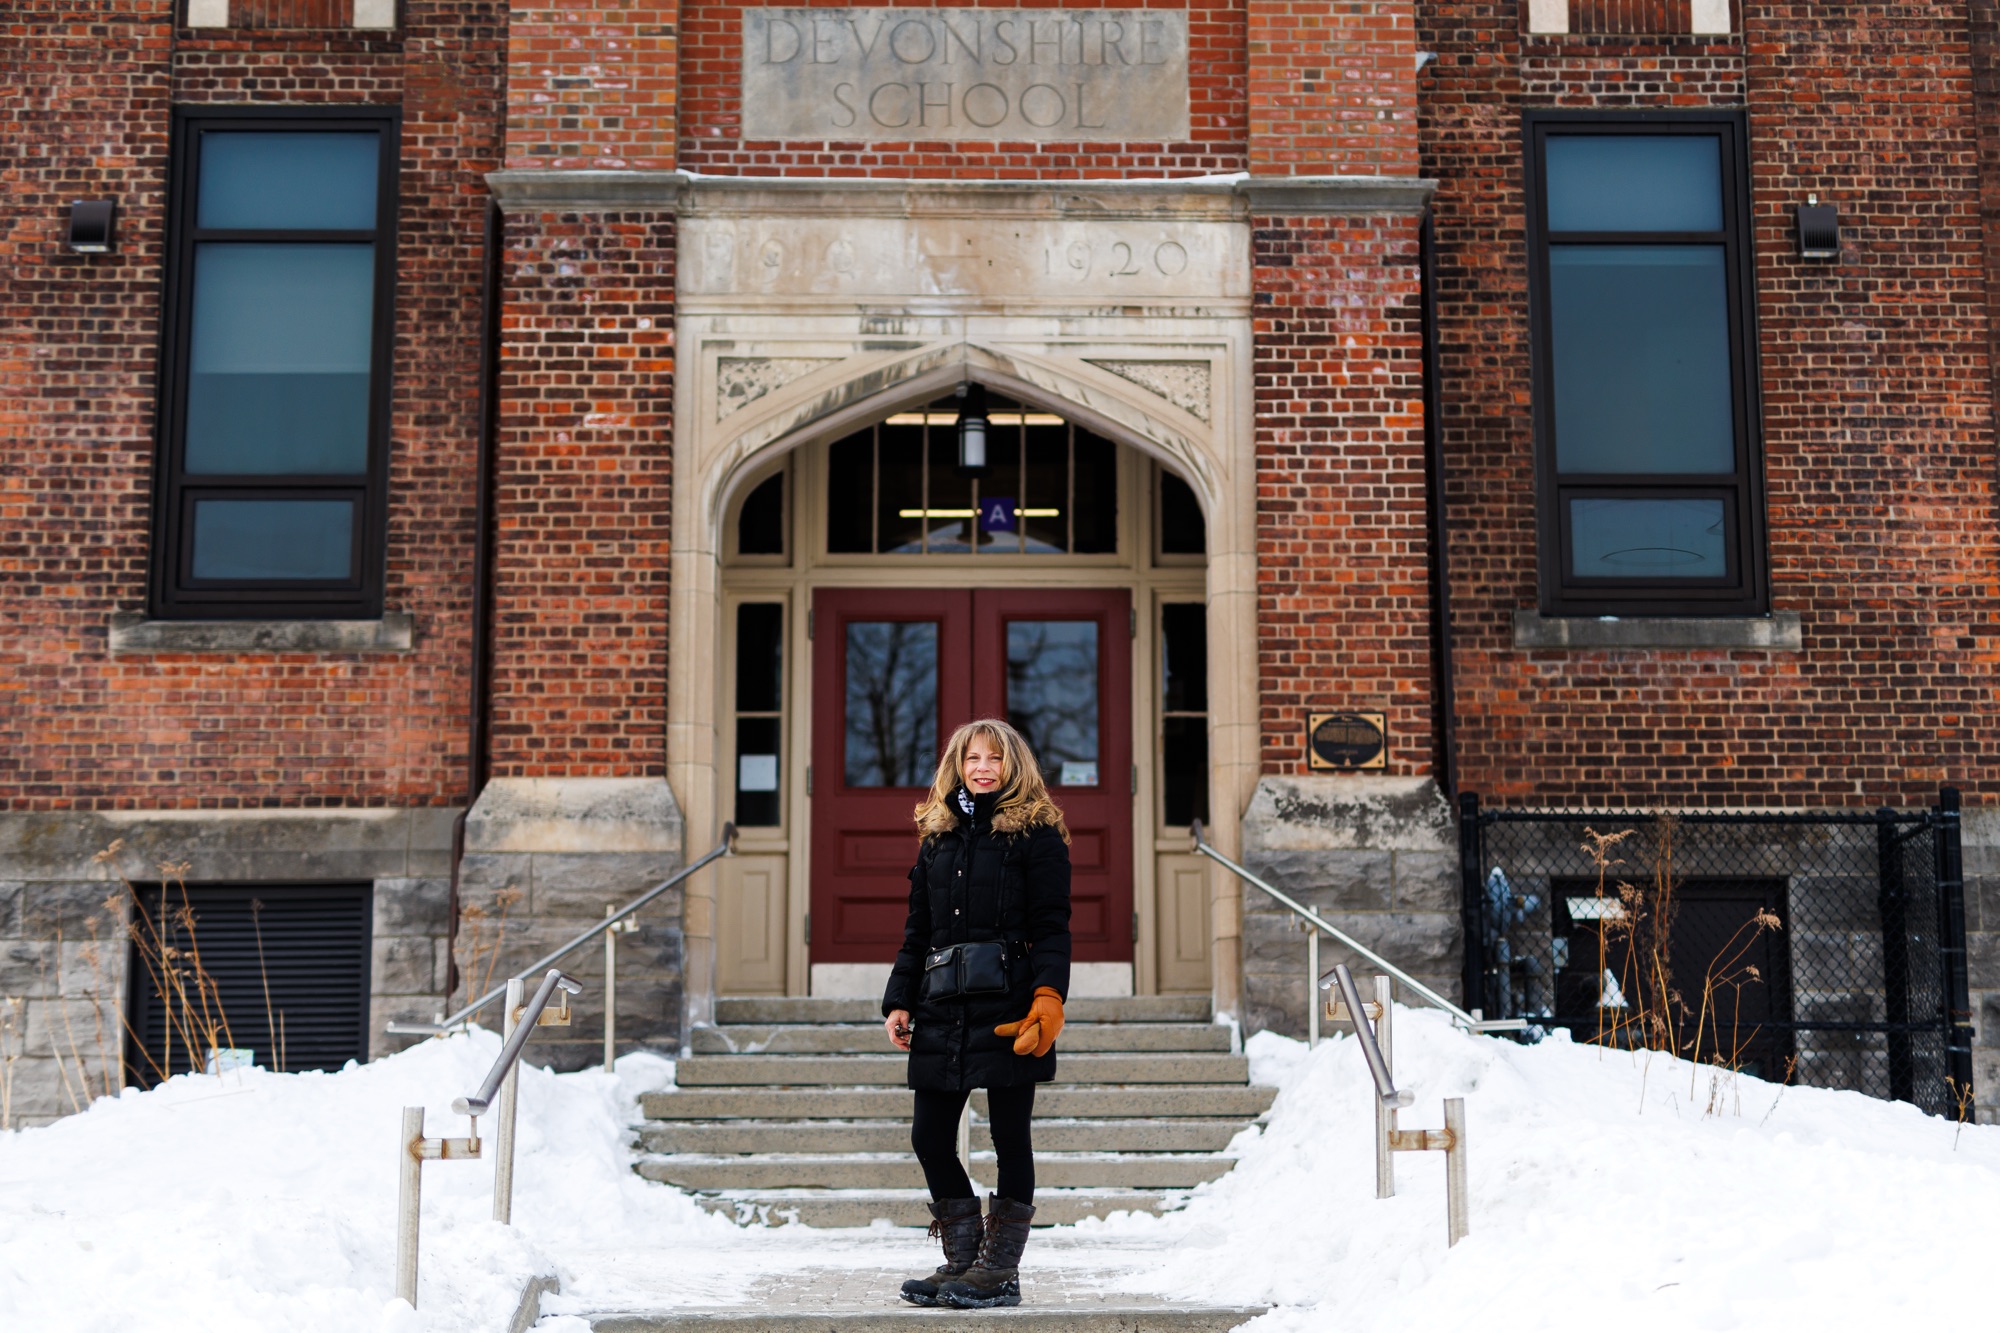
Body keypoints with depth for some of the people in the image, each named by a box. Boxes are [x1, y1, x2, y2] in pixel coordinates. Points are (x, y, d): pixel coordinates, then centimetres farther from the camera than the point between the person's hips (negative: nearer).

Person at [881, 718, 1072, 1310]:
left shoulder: (1035, 834, 1)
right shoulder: (937, 836, 17)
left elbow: (1052, 927, -6)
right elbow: (917, 931, 19)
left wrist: (1048, 999, -18)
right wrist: (899, 1001, 10)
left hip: (1008, 1008, -6)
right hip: (943, 1010, 6)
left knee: (1009, 1134, 1)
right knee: (929, 1134, 5)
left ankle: (1001, 1270, 10)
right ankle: (962, 1260, 18)